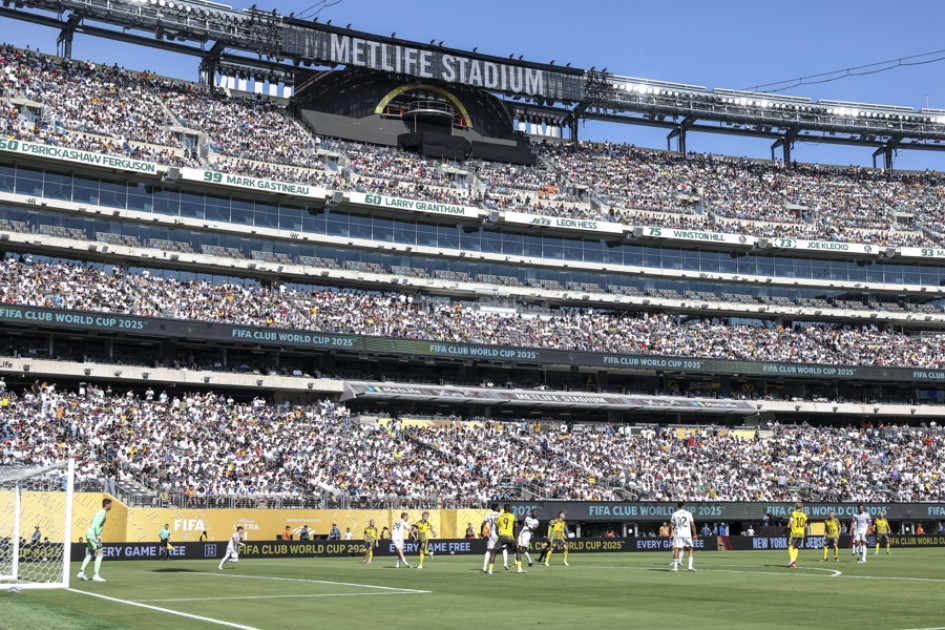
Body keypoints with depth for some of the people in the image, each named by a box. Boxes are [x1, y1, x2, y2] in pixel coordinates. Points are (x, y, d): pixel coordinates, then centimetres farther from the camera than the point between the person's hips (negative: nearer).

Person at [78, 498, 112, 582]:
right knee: (100, 554, -7)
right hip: (93, 535, -10)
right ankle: (95, 575, -9)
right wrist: (98, 536, -24)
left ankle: (81, 572, 13)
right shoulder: (103, 513, -11)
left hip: (89, 534, 10)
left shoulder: (100, 512, 19)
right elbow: (97, 525, -22)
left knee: (90, 554, 16)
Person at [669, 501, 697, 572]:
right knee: (690, 549, 13)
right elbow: (692, 525, 0)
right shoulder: (688, 513, 4)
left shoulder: (674, 514, 4)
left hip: (678, 534, 0)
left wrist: (670, 535, 10)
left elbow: (671, 526, 2)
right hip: (687, 534, 0)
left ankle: (675, 567, -5)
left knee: (676, 549, -1)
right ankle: (690, 566, 4)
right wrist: (695, 534, 6)